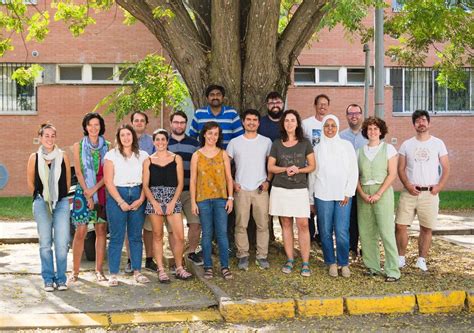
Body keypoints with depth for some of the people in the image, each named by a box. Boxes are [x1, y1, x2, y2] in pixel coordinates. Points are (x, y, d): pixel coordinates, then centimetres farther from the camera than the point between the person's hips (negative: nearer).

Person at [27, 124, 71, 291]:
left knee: (62, 243, -4)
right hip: (41, 204, 0)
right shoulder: (34, 157, 2)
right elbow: (30, 182, 12)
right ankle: (48, 279, 14)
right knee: (45, 243, 5)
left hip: (61, 203, 0)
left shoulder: (63, 156, 2)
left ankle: (61, 279, 9)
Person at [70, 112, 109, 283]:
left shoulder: (106, 146, 7)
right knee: (80, 231, -5)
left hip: (102, 191, 2)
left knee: (101, 230, 2)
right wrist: (87, 193, -9)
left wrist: (95, 188, -11)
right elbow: (78, 172, 0)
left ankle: (99, 270, 9)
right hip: (83, 191, -1)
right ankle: (75, 271, 2)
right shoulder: (78, 146, 5)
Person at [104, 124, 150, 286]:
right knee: (116, 236, -3)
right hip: (116, 196, -2)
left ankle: (137, 271, 11)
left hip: (137, 197, 2)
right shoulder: (112, 155, 3)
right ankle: (113, 274, 1)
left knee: (136, 236, 5)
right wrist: (121, 202, -9)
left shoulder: (143, 156, 9)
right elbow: (108, 181, -3)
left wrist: (141, 199, -7)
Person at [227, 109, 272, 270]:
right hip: (241, 190, 0)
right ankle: (243, 256, 11)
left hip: (261, 190, 0)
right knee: (241, 225, 1)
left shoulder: (266, 142, 7)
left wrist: (268, 181, -2)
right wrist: (232, 183, -1)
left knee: (263, 225, 0)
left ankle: (262, 256, 10)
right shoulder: (234, 142, 5)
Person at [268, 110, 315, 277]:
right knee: (286, 224, 6)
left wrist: (298, 170, -13)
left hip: (300, 189, -1)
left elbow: (312, 166, 5)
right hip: (280, 189, 1)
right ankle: (289, 260, 15)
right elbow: (270, 167, 6)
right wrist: (286, 169, -12)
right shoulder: (277, 144, 6)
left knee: (303, 224, -8)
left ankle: (305, 263, -3)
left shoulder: (305, 143, 4)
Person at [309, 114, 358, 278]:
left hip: (343, 195, -1)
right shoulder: (318, 148, 9)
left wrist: (348, 193, -4)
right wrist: (311, 199, 11)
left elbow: (353, 171, 4)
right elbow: (312, 174, 12)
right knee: (326, 231, 2)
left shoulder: (346, 145, 7)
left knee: (342, 232, -7)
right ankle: (331, 263, 16)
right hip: (323, 195, 1)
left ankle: (344, 263, 9)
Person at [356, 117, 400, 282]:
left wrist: (378, 194, -12)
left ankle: (393, 271, -5)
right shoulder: (360, 151, 12)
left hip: (382, 192, -4)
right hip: (363, 194, 4)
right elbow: (356, 176, 9)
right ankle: (372, 266, 14)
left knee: (386, 230, -9)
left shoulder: (388, 149, 3)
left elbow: (392, 174, -4)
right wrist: (362, 194, -7)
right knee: (366, 232, 3)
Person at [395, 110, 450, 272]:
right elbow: (400, 169, 5)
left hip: (430, 193, -1)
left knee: (426, 228, 3)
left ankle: (422, 260, 15)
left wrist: (439, 187, -9)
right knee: (400, 226, -4)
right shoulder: (406, 145, 7)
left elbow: (446, 168, 4)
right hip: (409, 192, 1)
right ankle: (401, 258, 10)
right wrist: (408, 186, -10)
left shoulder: (438, 143, 5)